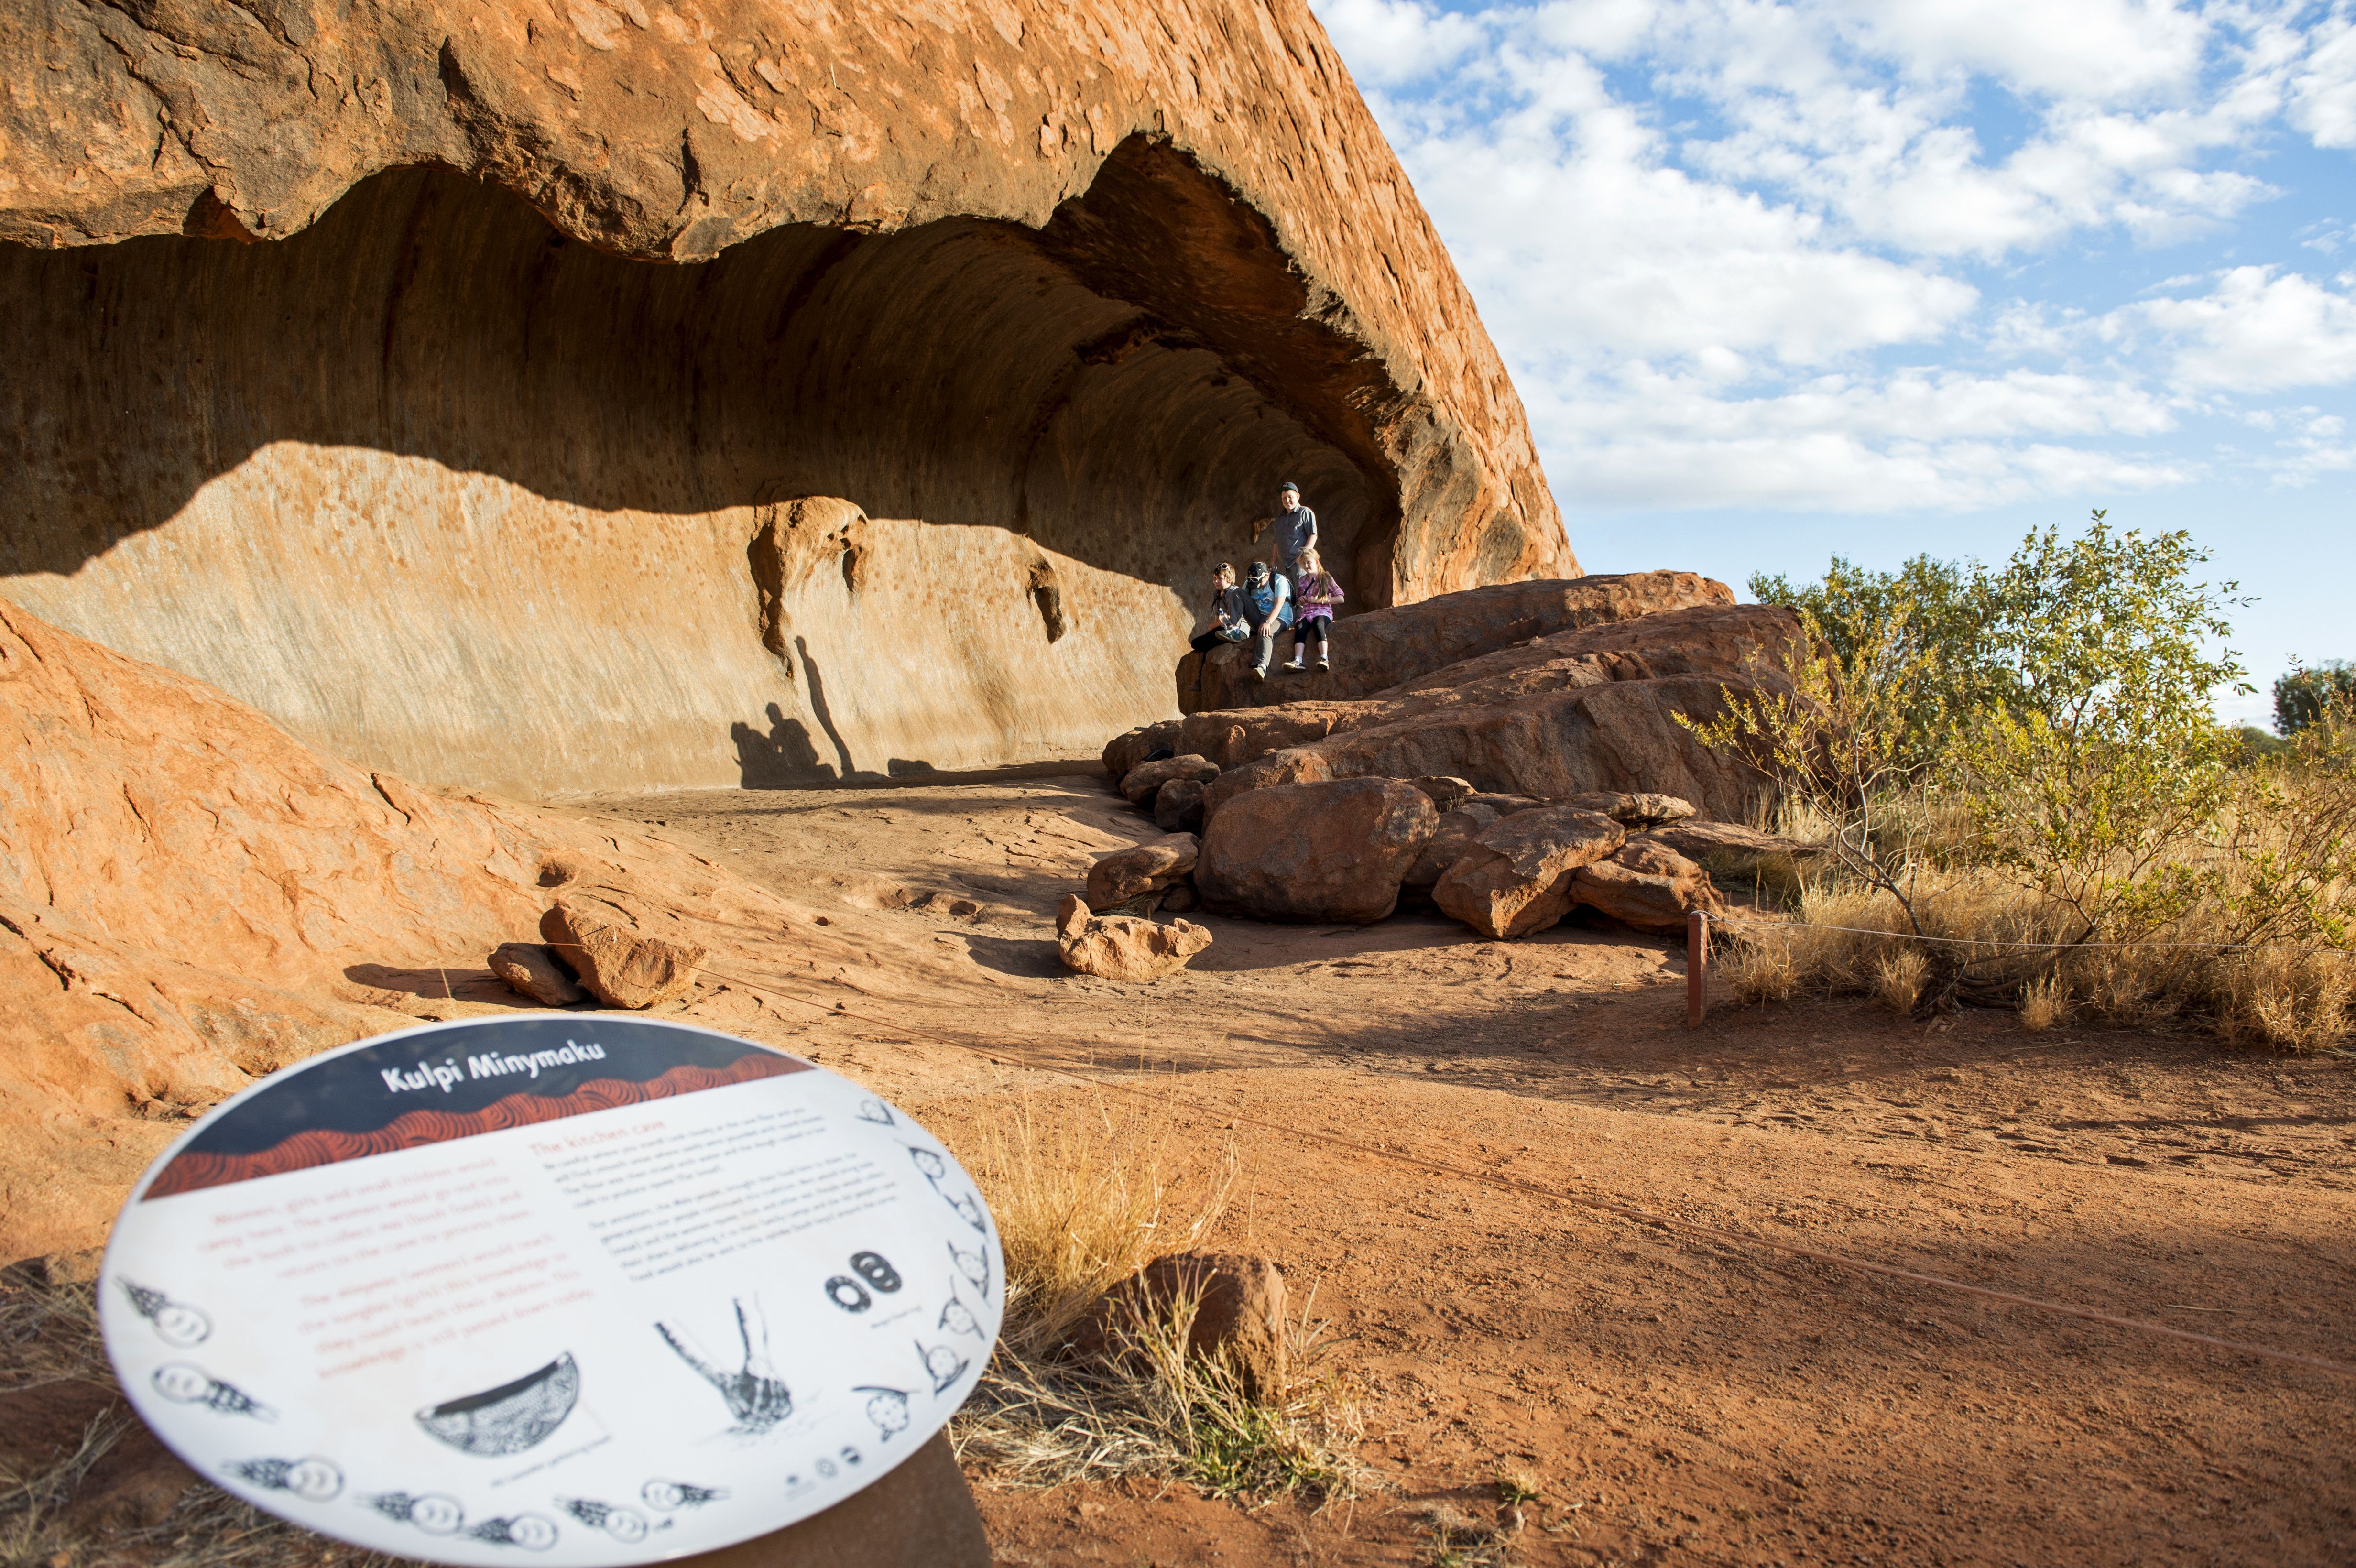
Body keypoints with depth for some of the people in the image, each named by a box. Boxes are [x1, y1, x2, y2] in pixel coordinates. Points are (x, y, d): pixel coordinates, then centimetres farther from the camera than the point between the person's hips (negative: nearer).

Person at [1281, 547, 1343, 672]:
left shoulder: (1326, 578, 4)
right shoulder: (1301, 581, 18)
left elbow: (1340, 599, 0)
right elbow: (1297, 601, 33)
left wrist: (1319, 600, -7)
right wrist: (1300, 601, 7)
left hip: (1323, 612, -4)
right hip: (1306, 613, 4)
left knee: (1318, 625, -38)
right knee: (1300, 627, -30)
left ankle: (1324, 659, -49)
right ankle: (1297, 661, -47)